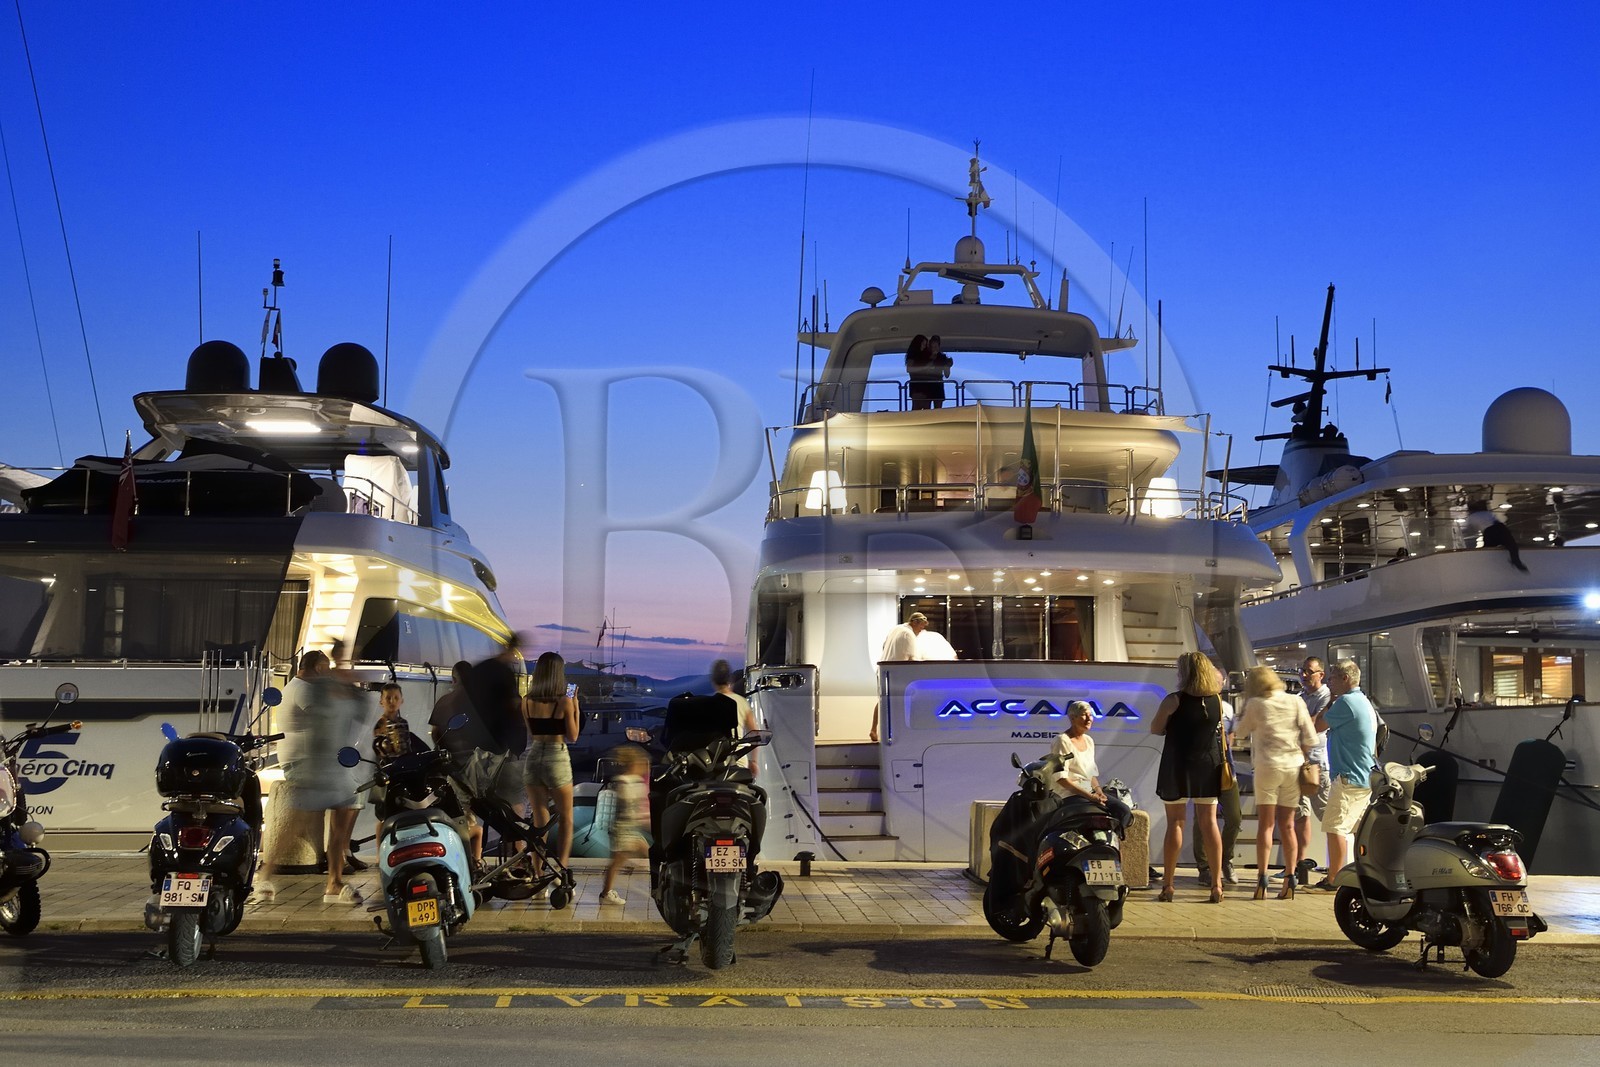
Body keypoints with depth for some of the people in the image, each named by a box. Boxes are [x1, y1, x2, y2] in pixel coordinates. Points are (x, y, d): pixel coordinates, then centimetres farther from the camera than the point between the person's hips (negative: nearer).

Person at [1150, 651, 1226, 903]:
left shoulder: (1174, 700, -12)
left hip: (1177, 769, -3)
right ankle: (1216, 884, 5)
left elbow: (1155, 728, -4)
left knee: (1175, 823, 2)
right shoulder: (1217, 701, 1)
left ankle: (1167, 885, 3)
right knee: (1209, 823, 7)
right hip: (1208, 767, 3)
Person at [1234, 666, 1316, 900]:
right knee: (1287, 826, 9)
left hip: (1268, 765, -3)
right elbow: (1311, 738, 2)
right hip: (1293, 767, 3)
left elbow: (1240, 731, 12)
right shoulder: (1296, 702, 5)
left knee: (1266, 824, 0)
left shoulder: (1255, 704, -2)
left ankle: (1262, 879, -9)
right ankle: (1289, 882, 6)